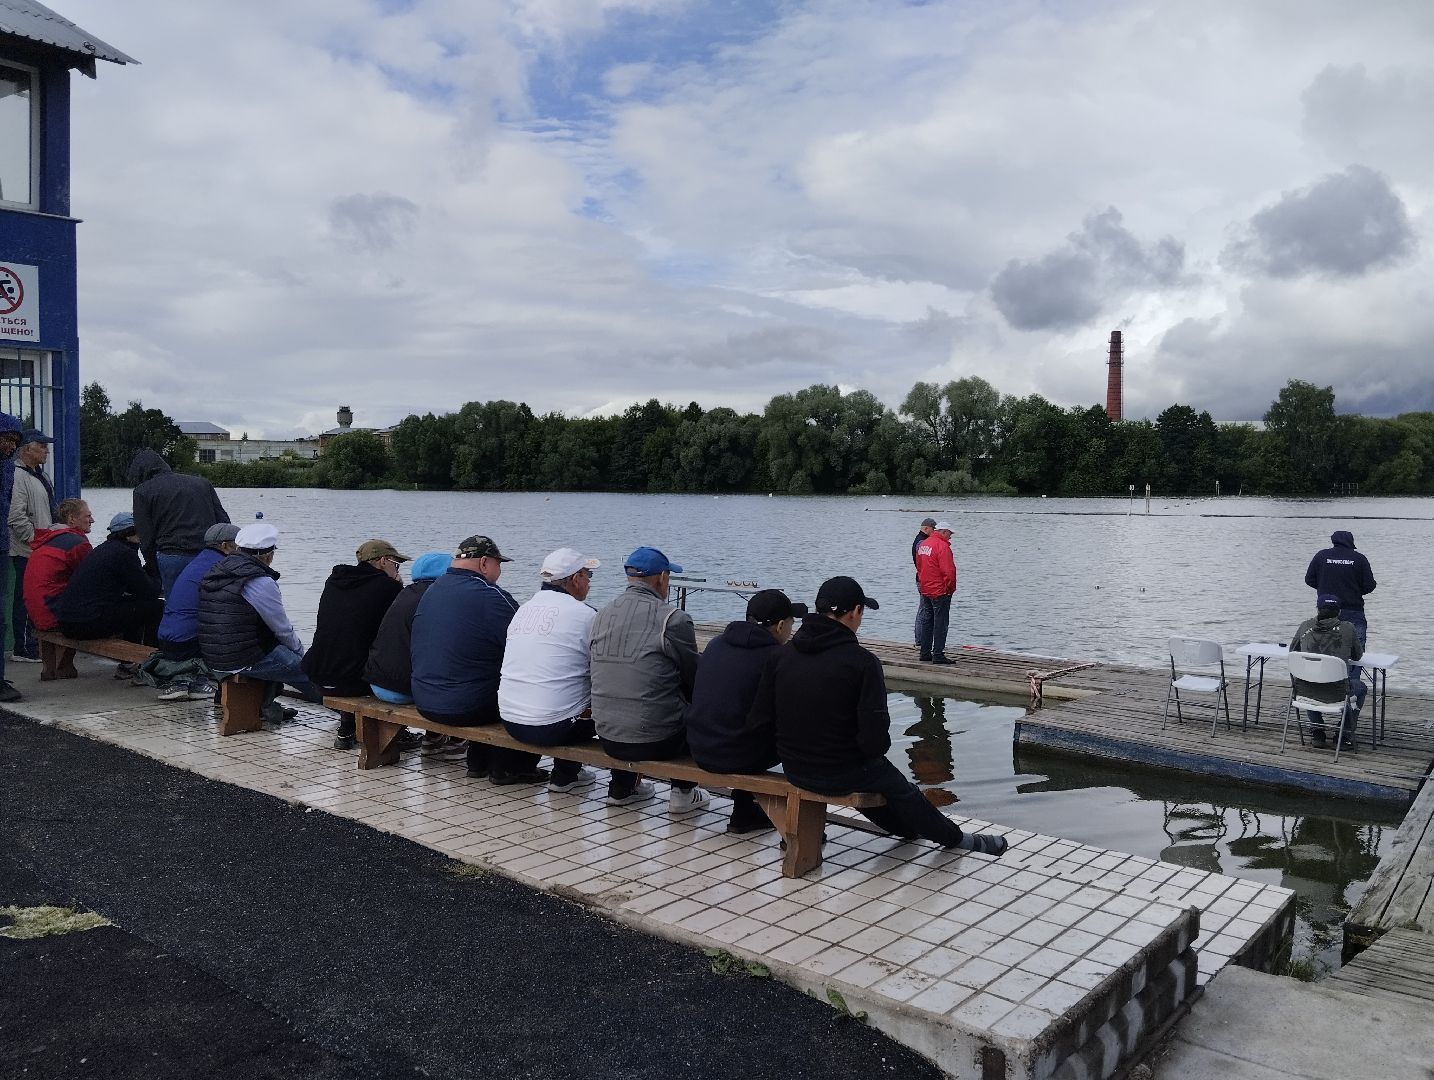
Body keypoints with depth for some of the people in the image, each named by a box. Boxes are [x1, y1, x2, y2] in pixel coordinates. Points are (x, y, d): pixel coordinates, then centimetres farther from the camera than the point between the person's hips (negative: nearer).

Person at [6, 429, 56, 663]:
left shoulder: (40, 475, 17)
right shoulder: (18, 476, -16)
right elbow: (16, 517, -23)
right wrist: (35, 540, -18)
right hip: (27, 552, -10)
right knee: (27, 598, -5)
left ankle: (36, 643, 24)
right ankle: (24, 650, 1)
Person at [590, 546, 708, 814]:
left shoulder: (602, 616, 4)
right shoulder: (674, 619, -15)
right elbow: (693, 678, -3)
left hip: (606, 737, 6)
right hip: (655, 741, -5)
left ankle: (622, 786, 38)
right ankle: (683, 793, 26)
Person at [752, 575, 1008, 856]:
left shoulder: (781, 655, -4)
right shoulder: (862, 661, -18)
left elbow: (760, 718, -4)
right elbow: (875, 734, -22)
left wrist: (794, 745, 12)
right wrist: (874, 751, 2)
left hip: (792, 769, 6)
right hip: (842, 772, -5)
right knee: (902, 790, 23)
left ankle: (905, 828, 54)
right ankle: (953, 836, 44)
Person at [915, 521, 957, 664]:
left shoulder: (922, 544, 10)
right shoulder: (942, 546, -17)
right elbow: (948, 571, -20)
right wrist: (951, 588, -8)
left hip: (925, 589, 8)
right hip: (940, 591, -8)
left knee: (926, 620, 13)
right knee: (941, 623, -3)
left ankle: (925, 652, 18)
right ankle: (938, 655, -4)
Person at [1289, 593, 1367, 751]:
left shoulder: (1305, 626, 2)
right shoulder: (1348, 628, -3)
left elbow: (1292, 651, 18)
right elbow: (1358, 656, 13)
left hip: (1303, 691, 2)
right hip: (1335, 693, -2)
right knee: (1360, 687, 32)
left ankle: (1316, 731, 35)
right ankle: (1344, 734, 29)